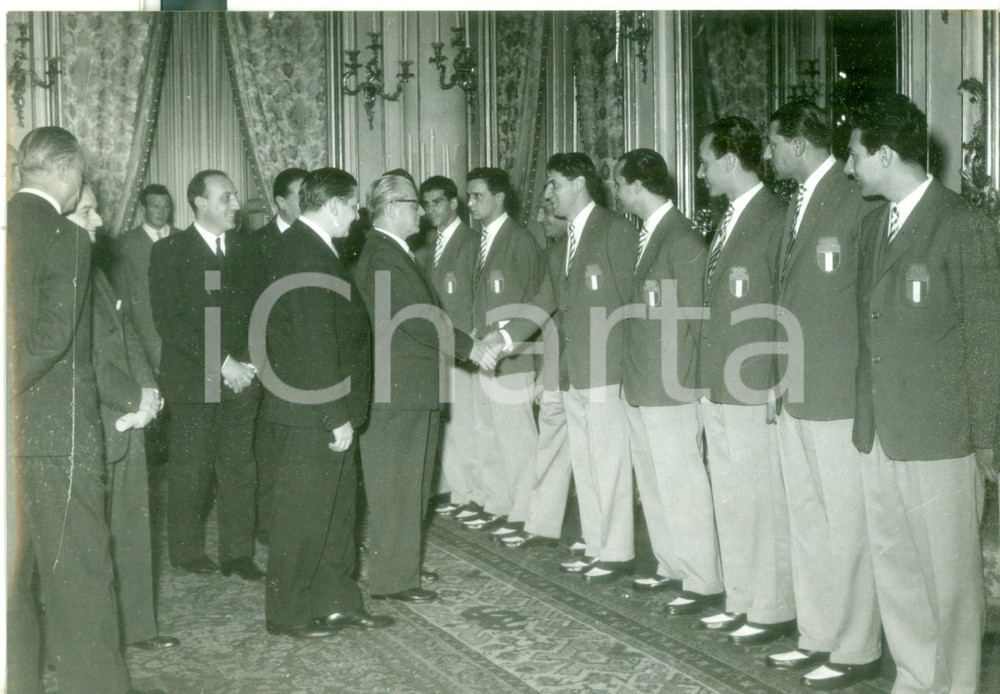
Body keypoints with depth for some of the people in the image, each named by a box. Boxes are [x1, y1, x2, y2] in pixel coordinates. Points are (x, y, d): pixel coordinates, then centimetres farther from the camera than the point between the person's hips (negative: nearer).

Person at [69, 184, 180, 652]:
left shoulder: (93, 272, 14)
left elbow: (127, 336, 15)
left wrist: (147, 392, 1)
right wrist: (134, 403, -14)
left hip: (126, 422, 9)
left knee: (132, 531, 14)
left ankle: (136, 626, 25)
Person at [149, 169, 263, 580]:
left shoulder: (243, 249, 12)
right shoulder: (170, 252, -2)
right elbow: (169, 322, -10)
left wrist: (250, 362, -2)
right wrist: (220, 362, -16)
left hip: (239, 376, 4)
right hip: (192, 379, -4)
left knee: (240, 469, 3)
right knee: (190, 470, 2)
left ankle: (238, 553, 12)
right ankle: (187, 552, 15)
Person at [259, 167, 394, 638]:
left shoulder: (308, 247, 13)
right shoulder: (304, 255, -19)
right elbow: (315, 344, -23)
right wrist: (336, 417, -21)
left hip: (326, 411, 10)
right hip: (311, 414, -10)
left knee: (335, 509, 17)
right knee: (302, 512, 1)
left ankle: (337, 603, 27)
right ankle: (288, 613, 12)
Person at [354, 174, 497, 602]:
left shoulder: (392, 253, 16)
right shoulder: (382, 257, -18)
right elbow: (417, 320, -22)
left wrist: (471, 345, 12)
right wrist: (470, 349, -14)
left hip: (409, 390, 11)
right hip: (395, 393, -11)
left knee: (410, 485, 17)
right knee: (396, 487, -3)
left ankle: (399, 567, 28)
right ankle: (392, 579, 5)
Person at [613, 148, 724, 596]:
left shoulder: (683, 240, -14)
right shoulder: (647, 235, 14)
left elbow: (690, 319, -14)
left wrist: (676, 379, -13)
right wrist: (632, 376, 12)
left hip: (670, 391, -9)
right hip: (641, 389, 9)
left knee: (682, 486, -3)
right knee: (653, 485, 15)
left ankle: (703, 580, 6)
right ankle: (672, 568, 26)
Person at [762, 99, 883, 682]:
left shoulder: (858, 202, -14)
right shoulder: (799, 204, 14)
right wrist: (783, 377, 15)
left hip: (840, 397, -9)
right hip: (796, 394, 9)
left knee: (847, 525, 1)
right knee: (807, 520, 15)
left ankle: (857, 649, 13)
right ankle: (817, 637, 27)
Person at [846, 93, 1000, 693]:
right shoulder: (874, 223, 13)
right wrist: (866, 417, 12)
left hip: (938, 440, -7)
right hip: (880, 435, 7)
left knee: (949, 574, 3)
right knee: (894, 567, 14)